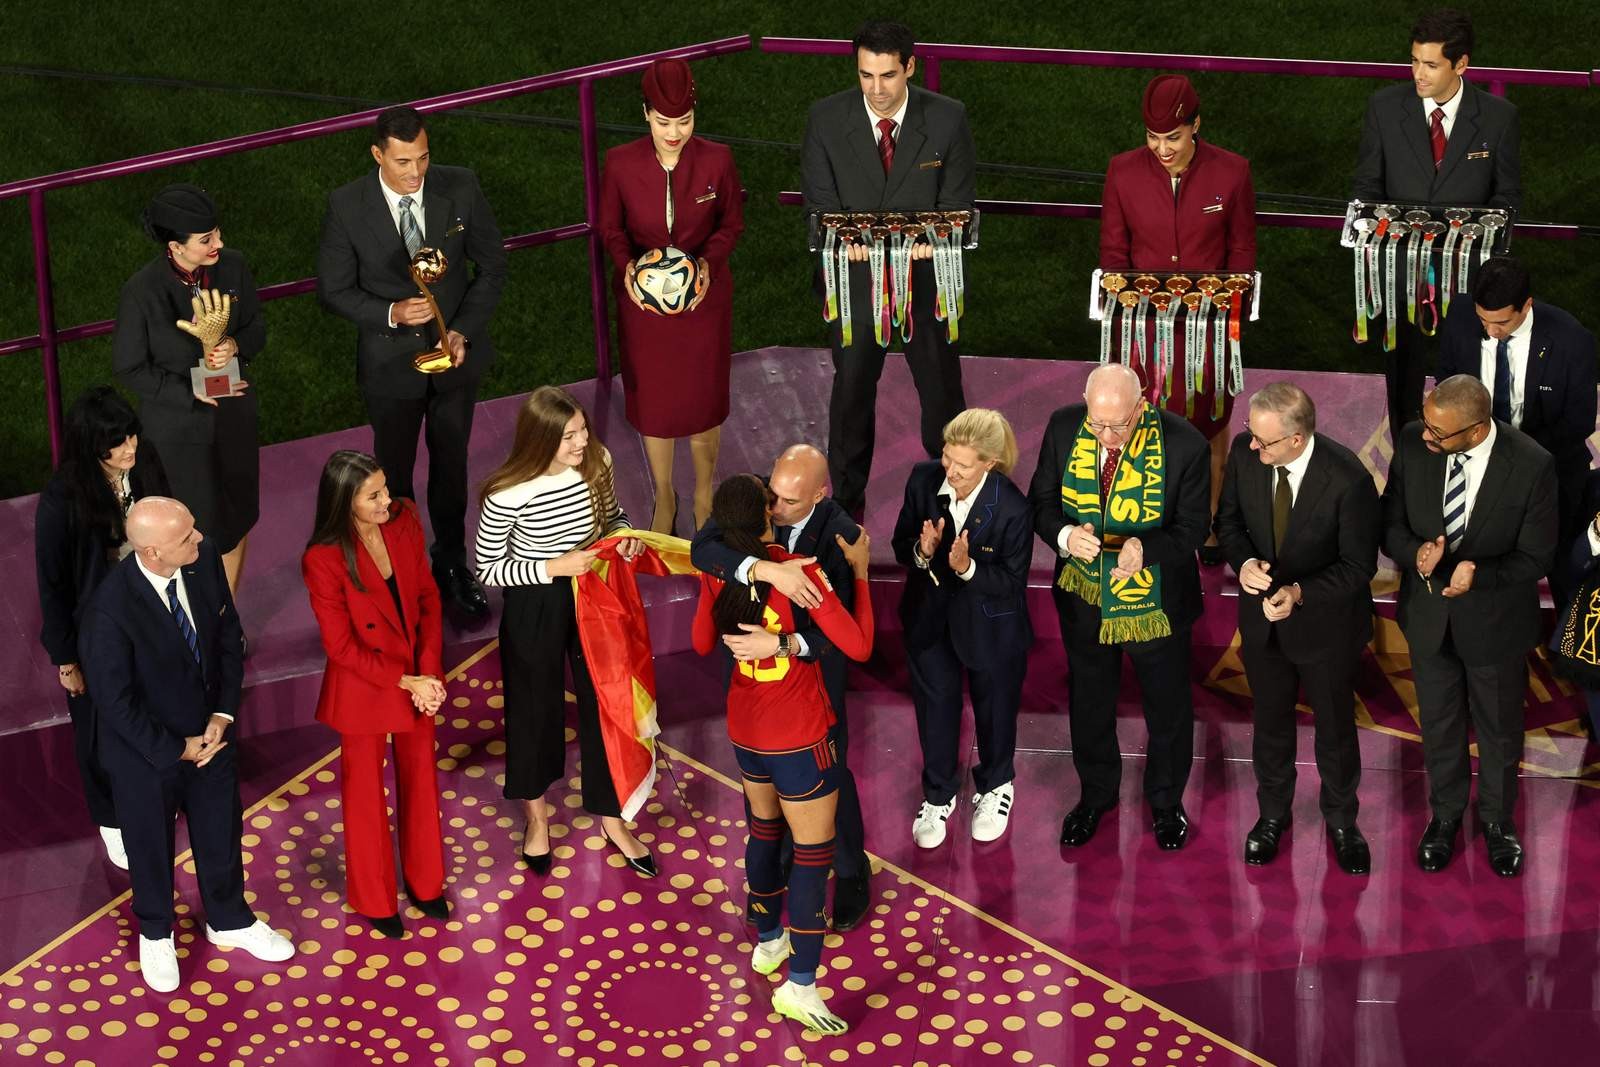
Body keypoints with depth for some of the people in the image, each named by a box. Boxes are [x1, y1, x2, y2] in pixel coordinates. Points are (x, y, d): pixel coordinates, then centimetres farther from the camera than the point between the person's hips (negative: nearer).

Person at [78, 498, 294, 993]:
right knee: (151, 845, 22)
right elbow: (115, 702, -24)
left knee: (221, 831, 24)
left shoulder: (205, 560, -19)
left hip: (210, 732, 4)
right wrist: (176, 749, -17)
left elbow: (229, 636, -4)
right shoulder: (110, 612, -35)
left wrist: (224, 714, -12)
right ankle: (155, 934, 50)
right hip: (146, 750, -4)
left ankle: (229, 920, 52)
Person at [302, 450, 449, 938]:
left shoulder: (404, 521, -13)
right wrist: (405, 681, -19)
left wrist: (429, 672, -13)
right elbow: (342, 646, -20)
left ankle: (424, 883, 45)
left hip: (417, 677, 5)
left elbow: (428, 596, -3)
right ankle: (374, 901, 37)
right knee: (365, 793, 16)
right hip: (362, 688, -4)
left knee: (420, 781, 22)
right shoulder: (323, 560, -27)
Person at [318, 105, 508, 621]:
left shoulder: (460, 188, -16)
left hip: (456, 352, 2)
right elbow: (333, 290, -11)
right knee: (394, 474, 16)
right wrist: (391, 314, -27)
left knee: (451, 465, 21)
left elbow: (492, 265, -4)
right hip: (390, 361, -2)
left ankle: (451, 564, 42)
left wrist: (465, 329, -16)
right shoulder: (346, 206, -20)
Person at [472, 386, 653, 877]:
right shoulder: (508, 496, -27)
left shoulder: (596, 463, -13)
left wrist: (625, 534, -14)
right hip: (534, 611, -4)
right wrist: (554, 568, -25)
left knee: (603, 704, 15)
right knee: (536, 708, 18)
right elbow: (487, 569, -16)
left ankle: (611, 820, 36)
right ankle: (537, 814, 44)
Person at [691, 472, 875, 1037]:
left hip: (746, 729, 7)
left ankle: (768, 942, 43)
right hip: (800, 737, -6)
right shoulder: (800, 573, -25)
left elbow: (702, 643, 10)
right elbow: (858, 647, -22)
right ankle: (800, 985, 4)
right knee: (813, 852, 3)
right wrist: (860, 571, -14)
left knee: (764, 830, 27)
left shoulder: (717, 573, -7)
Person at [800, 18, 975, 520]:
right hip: (854, 277, 0)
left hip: (927, 276, 0)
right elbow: (820, 203, -8)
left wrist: (933, 238, -30)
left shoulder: (947, 119, -10)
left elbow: (957, 203, -8)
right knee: (851, 393, 15)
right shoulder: (825, 119, -9)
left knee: (942, 389, 13)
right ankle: (847, 499, 31)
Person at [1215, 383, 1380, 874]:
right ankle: (1273, 813, 47)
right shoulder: (1244, 451, -19)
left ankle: (1341, 819, 43)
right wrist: (1243, 562, -22)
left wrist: (1300, 593, -33)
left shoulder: (1348, 480, -31)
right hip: (1262, 613, 3)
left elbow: (1359, 566, -20)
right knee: (1270, 719, 23)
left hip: (1326, 619, -3)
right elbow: (1229, 519, -1)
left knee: (1335, 724, 19)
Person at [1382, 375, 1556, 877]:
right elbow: (1391, 522, -7)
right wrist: (1416, 553, -29)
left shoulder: (1532, 466, -27)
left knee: (1499, 728, 21)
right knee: (1439, 723, 23)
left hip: (1496, 619, -2)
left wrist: (1479, 572, -36)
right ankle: (1445, 813, 49)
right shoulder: (1413, 443, -19)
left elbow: (1535, 558, -17)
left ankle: (1498, 819, 47)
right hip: (1429, 614, 2)